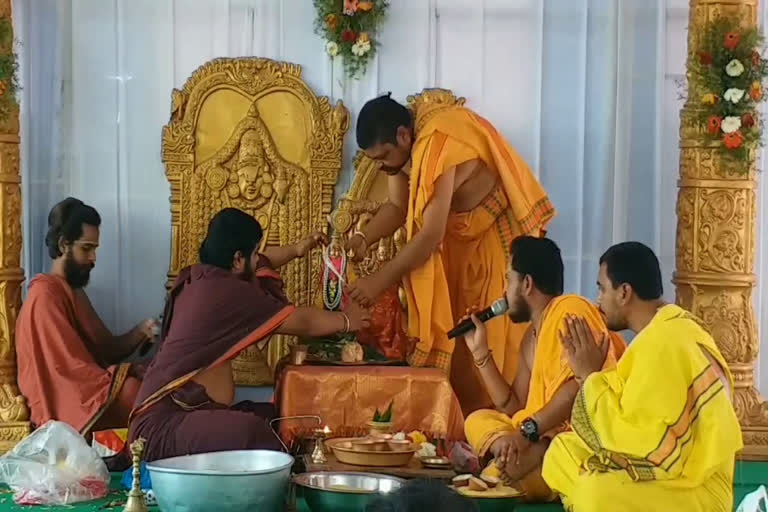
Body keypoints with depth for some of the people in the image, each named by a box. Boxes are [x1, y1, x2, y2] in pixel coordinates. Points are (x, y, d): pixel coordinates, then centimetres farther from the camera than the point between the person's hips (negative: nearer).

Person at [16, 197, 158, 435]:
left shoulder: (74, 290, 19)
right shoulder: (45, 295, -11)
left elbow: (104, 350, 15)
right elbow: (72, 367, -18)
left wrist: (140, 332, -2)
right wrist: (133, 371, -17)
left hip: (93, 388, 9)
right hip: (64, 405, -9)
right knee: (133, 388, -30)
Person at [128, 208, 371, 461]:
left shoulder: (196, 277, 10)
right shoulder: (226, 292, -16)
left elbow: (253, 265, 34)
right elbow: (301, 322, -4)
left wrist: (297, 250, 44)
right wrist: (346, 321, 13)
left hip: (180, 410, 11)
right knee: (252, 432, -36)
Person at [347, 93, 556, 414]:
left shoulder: (438, 146, -34)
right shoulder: (404, 146, -8)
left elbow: (431, 235, -35)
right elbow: (397, 206, 3)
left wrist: (378, 282, -32)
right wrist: (363, 238, -17)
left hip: (500, 236, -8)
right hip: (461, 237, 8)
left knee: (494, 336, -7)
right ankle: (462, 416, 11)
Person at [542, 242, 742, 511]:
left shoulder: (666, 342, -23)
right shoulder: (664, 330, 8)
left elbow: (629, 434, -24)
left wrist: (591, 376, -14)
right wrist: (591, 374, 4)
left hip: (695, 489, -10)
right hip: (668, 466, 10)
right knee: (562, 453, 12)